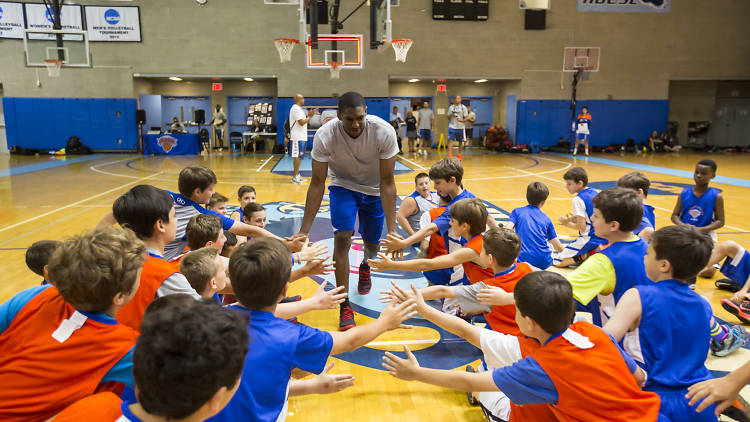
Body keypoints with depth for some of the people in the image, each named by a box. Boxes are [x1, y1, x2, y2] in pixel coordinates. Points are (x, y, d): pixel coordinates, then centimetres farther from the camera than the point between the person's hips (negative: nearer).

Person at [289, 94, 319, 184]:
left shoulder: (298, 108, 19)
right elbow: (301, 122, -19)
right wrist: (309, 116, -9)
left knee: (299, 156, 12)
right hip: (298, 138, -10)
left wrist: (309, 115, 12)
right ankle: (295, 177, -6)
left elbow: (303, 121, 22)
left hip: (301, 137, 10)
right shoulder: (296, 108, -13)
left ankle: (297, 175, 17)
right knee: (298, 156, -8)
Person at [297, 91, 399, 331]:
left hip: (374, 190, 1)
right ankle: (345, 308, -7)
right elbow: (317, 185, -25)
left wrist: (392, 230, -32)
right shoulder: (325, 136, -31)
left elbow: (387, 183, -28)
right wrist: (304, 231, -27)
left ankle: (365, 267, 50)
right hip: (342, 186, 0)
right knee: (342, 238, -18)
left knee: (372, 243, 10)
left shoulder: (384, 132, -32)